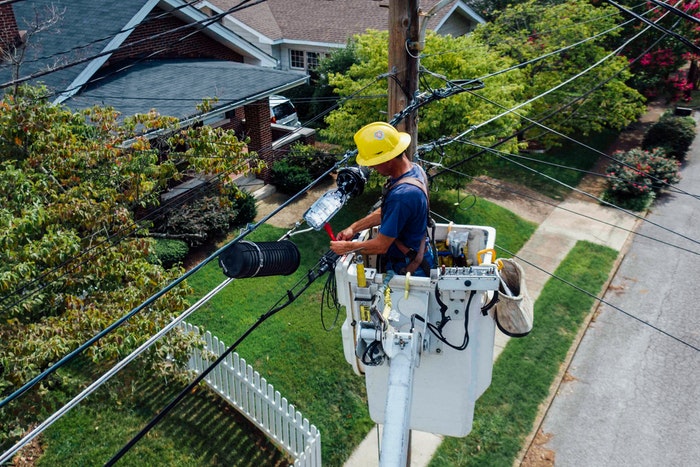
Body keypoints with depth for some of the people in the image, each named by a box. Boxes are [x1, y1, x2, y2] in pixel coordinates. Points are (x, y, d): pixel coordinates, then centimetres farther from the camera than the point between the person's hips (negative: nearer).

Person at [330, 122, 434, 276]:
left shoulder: (401, 196, -34)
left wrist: (347, 248, -10)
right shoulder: (414, 169, -4)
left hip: (409, 269, -9)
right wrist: (354, 227, 5)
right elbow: (385, 212, 10)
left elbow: (381, 246, -25)